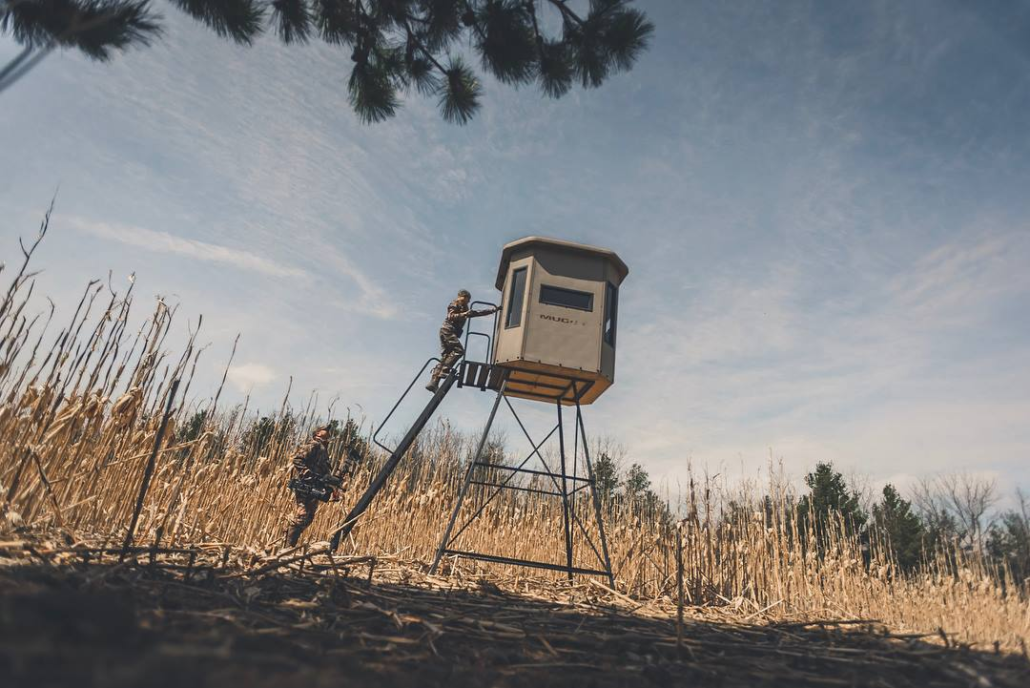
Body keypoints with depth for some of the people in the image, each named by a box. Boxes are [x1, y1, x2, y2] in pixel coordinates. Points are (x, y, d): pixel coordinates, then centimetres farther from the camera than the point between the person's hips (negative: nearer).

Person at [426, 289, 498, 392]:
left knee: (445, 357, 0)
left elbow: (478, 313, 32)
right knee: (459, 350, -22)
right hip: (448, 330, -9)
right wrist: (464, 314, -25)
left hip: (451, 332, 9)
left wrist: (493, 310, 27)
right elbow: (451, 316, -12)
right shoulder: (455, 304, 3)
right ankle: (444, 370, -30)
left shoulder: (465, 308, 29)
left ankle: (434, 382, -6)